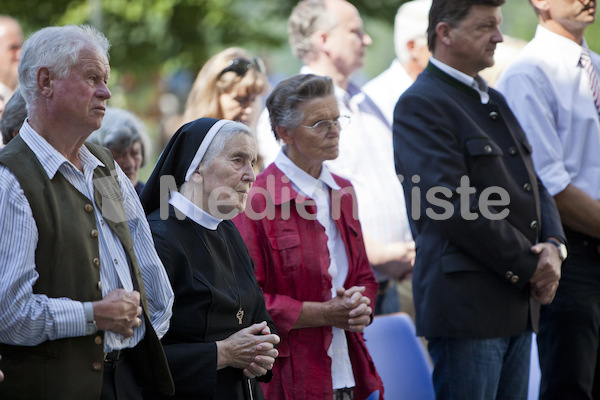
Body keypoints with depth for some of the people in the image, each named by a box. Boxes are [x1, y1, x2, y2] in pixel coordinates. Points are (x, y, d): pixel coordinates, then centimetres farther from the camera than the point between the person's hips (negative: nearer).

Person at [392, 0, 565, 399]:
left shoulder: (494, 101, 20)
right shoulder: (420, 104, -10)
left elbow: (534, 185, 20)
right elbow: (453, 207, -19)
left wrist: (553, 246, -1)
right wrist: (529, 266, -14)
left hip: (518, 304, 9)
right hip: (466, 303, -9)